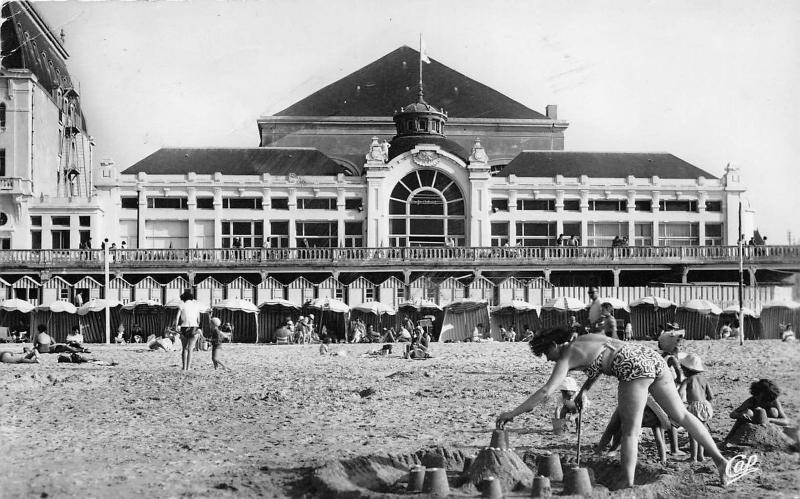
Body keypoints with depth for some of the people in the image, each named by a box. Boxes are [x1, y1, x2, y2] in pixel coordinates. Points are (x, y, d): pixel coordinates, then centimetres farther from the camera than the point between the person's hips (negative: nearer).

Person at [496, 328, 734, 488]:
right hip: (652, 357, 8)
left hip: (635, 368, -8)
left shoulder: (565, 357, 5)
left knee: (630, 432, 0)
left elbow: (546, 391, -2)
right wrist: (583, 390, 43)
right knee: (681, 414, 12)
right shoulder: (586, 339, 27)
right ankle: (719, 458, 10)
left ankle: (628, 485, -4)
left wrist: (513, 413, 2)